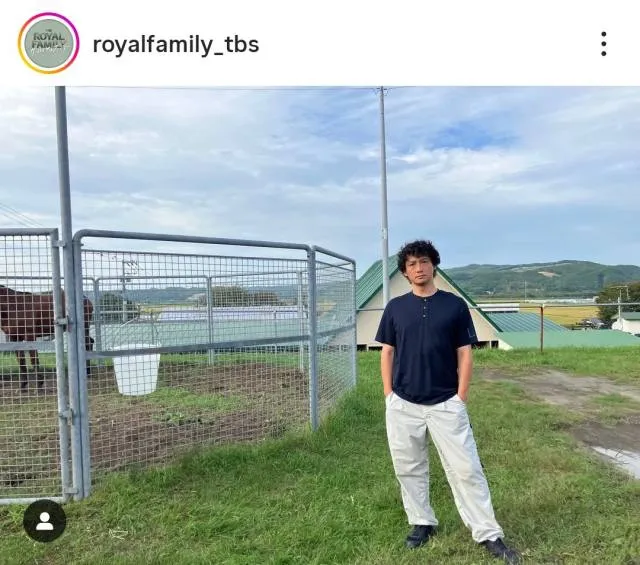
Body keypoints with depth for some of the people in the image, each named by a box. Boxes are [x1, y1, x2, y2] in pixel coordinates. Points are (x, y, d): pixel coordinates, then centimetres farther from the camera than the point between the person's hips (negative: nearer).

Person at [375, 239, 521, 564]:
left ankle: (488, 535, 16)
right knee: (408, 469, 12)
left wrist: (461, 397, -4)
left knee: (466, 469, 3)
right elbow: (387, 352, 7)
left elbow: (464, 354, 2)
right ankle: (422, 523, 31)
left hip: (446, 404, -2)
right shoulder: (395, 307, 4)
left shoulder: (455, 305, 0)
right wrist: (388, 395, 1)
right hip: (402, 405, 2)